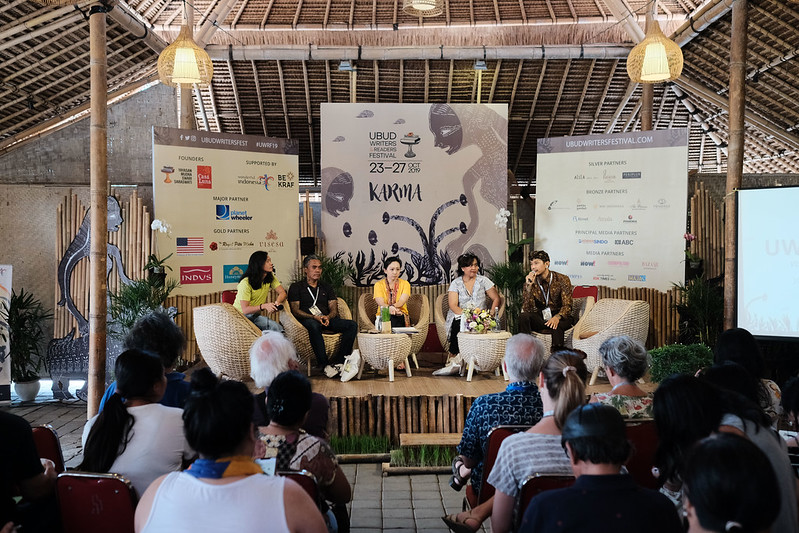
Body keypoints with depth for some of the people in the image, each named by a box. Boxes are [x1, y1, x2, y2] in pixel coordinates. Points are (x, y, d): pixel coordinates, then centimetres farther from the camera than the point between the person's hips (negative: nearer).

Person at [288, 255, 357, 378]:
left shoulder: (327, 288, 26)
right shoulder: (296, 287, 13)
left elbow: (334, 309, 14)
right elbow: (295, 310, 0)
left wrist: (328, 317, -12)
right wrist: (314, 317, -17)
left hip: (327, 320, 4)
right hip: (307, 320, -4)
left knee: (352, 325, -22)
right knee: (314, 326, -41)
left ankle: (338, 361, -28)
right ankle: (324, 364, -38)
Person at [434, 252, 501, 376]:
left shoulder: (483, 281, 11)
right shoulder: (455, 283, 7)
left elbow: (496, 298, 7)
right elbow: (453, 306, -4)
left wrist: (491, 314, -11)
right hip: (460, 317, -1)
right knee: (459, 325, -36)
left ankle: (453, 360, -30)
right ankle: (457, 362, -29)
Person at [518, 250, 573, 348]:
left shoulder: (562, 280, -7)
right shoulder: (530, 282, -1)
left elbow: (567, 306, -13)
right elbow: (527, 309, -10)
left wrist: (557, 317, -35)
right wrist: (529, 286, -22)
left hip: (560, 318, -3)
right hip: (540, 319, 3)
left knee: (556, 325, -37)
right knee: (523, 316, -26)